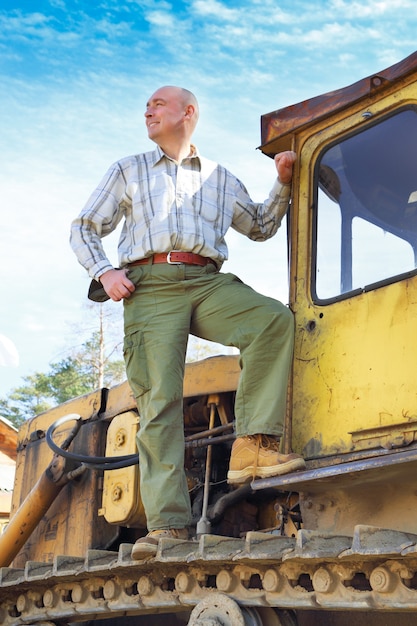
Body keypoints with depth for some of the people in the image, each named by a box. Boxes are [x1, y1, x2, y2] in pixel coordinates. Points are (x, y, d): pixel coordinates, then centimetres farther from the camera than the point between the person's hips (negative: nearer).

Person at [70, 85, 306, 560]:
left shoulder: (220, 178, 27)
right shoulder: (128, 171, 24)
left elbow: (260, 227, 32)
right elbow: (84, 229, 20)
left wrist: (283, 182, 17)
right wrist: (104, 273, 1)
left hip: (208, 283, 2)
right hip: (150, 285, -1)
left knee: (275, 319, -28)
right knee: (159, 399, -16)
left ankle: (252, 445, -31)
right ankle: (167, 524, -21)